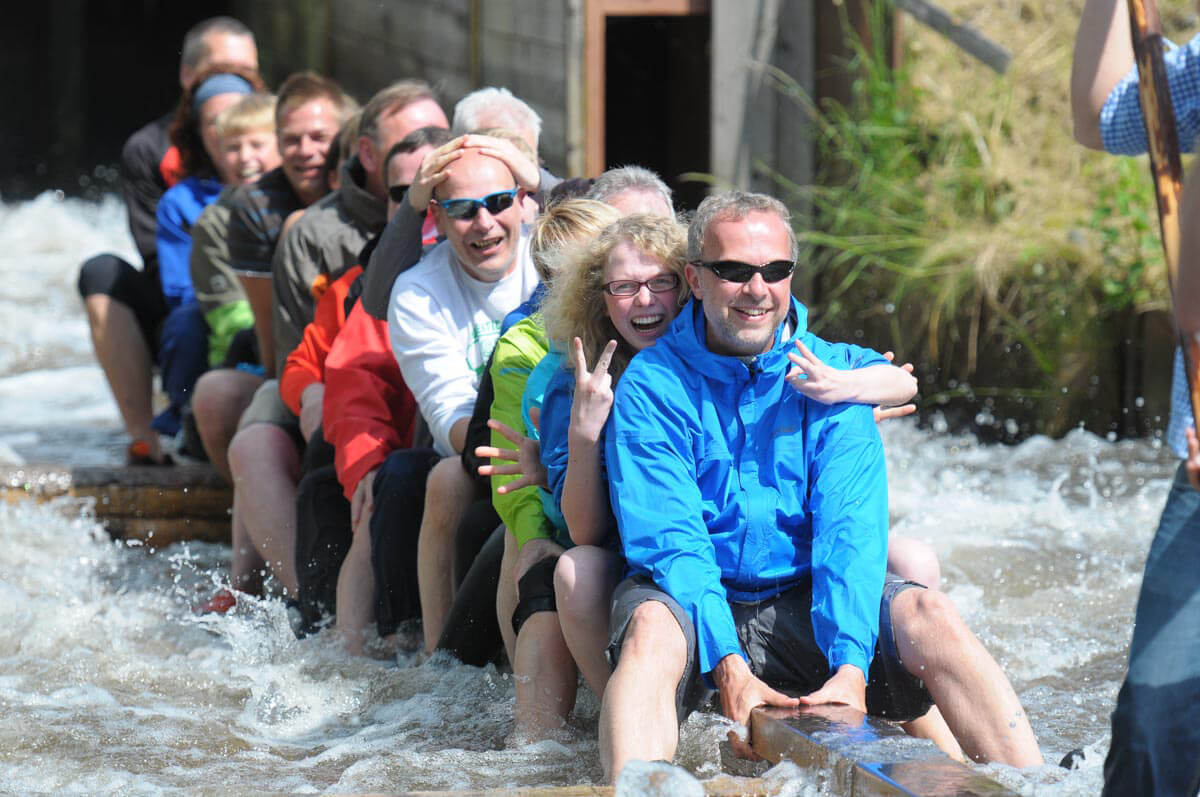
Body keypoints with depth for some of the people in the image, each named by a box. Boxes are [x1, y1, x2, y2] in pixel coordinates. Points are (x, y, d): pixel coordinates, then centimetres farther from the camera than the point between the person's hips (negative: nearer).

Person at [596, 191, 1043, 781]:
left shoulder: (833, 374, 2)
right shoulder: (652, 384, -5)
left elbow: (850, 529, -10)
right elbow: (667, 537, -15)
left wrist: (850, 663, -27)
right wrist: (728, 665, -31)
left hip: (804, 602, 2)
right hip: (694, 601, -2)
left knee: (929, 616, -23)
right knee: (651, 627, -35)